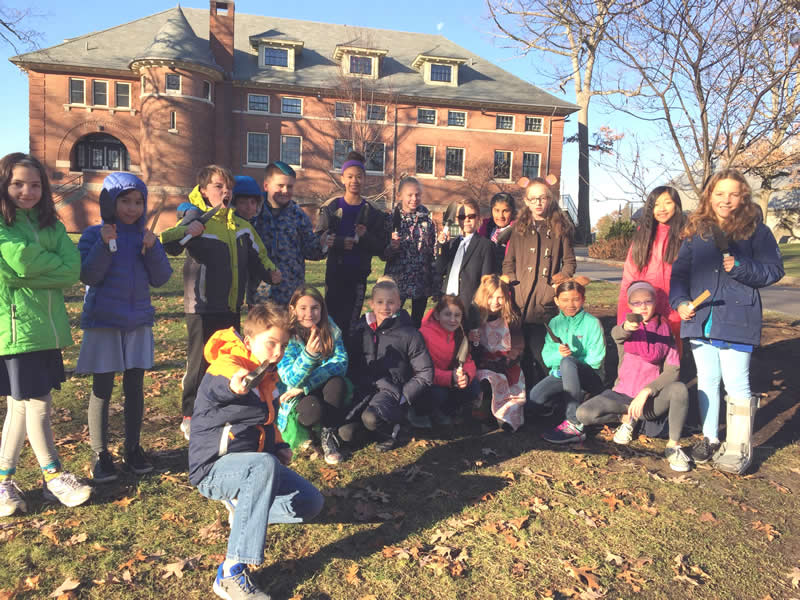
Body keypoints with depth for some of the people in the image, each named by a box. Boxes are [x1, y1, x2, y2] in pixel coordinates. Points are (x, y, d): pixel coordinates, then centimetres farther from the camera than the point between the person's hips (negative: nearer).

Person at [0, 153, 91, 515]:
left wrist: (29, 272, -13)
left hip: (47, 326, 6)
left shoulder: (50, 224, 11)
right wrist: (53, 264, -5)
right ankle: (54, 477, 17)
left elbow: (72, 270, -2)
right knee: (37, 404, 1)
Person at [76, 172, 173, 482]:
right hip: (103, 323, -3)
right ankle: (100, 454, 17)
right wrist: (104, 244, -21)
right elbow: (88, 276, -13)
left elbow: (161, 278, -1)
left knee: (135, 387, 9)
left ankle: (133, 448, 24)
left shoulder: (145, 236, 6)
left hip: (138, 322, 3)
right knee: (102, 390, 4)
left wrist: (152, 248, -14)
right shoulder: (94, 234, -3)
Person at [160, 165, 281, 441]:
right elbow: (167, 243, -19)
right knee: (200, 362, 1)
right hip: (202, 307, -6)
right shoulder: (197, 218, -6)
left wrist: (270, 272, 1)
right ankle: (190, 417, 17)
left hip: (232, 307, 6)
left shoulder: (241, 225, 12)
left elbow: (256, 257, 19)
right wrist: (185, 232, -37)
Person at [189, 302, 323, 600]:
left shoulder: (265, 375, 7)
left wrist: (279, 447, 8)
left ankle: (241, 504, 15)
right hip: (214, 468, -8)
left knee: (310, 503, -2)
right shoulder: (224, 367, -18)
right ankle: (231, 574, -35)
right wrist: (236, 386, -66)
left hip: (251, 465, 8)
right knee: (264, 463, -40)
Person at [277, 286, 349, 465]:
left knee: (337, 382, -30)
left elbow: (341, 362, -18)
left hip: (322, 390, 3)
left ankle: (329, 436, -14)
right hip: (294, 397, -3)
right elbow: (291, 379, -25)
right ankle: (299, 427, 3)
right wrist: (308, 354, -45)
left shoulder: (330, 329, -8)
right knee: (314, 409, -34)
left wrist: (306, 386, -28)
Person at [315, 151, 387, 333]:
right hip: (335, 272, 0)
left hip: (358, 274, 0)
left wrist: (365, 237, -15)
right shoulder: (330, 207, 6)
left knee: (350, 322, 0)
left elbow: (380, 248, 3)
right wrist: (343, 243, -16)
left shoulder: (373, 213, 6)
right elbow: (319, 239, -2)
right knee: (331, 318, -2)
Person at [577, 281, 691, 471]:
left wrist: (646, 391, -21)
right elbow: (616, 334, -27)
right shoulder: (625, 329, 1)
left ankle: (673, 446, -15)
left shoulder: (665, 332, 4)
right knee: (583, 414, -25)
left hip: (651, 400, 0)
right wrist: (626, 327, -52)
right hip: (623, 395, 0)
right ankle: (626, 418, 5)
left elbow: (672, 371, -6)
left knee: (679, 388, -32)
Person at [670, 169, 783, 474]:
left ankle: (739, 447, 8)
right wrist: (680, 301, -4)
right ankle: (709, 439, 25)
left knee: (735, 383, -4)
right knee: (706, 380, 12)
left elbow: (774, 270, 0)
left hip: (737, 320, -3)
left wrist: (741, 267, -17)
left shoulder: (756, 230, 1)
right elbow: (679, 271, 10)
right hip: (700, 319, 4)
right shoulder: (695, 231, 10)